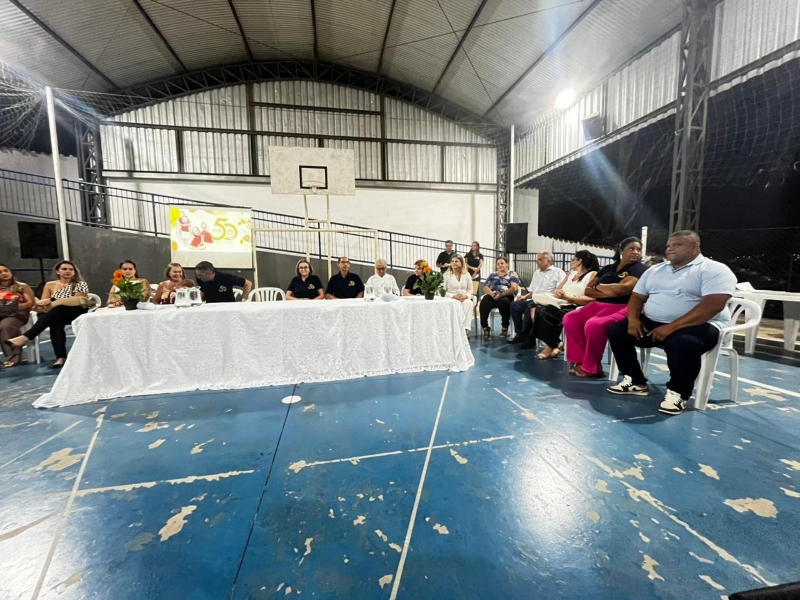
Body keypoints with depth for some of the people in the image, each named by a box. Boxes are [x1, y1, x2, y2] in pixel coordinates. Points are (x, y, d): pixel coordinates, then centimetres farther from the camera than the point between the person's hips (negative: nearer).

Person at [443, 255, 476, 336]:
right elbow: (443, 291, -4)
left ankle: (466, 329, -37)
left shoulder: (467, 274, 10)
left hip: (465, 298, 2)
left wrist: (465, 296, -14)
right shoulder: (446, 275, 2)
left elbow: (470, 290, 9)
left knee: (469, 303, -34)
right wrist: (453, 296, -18)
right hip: (451, 299, -2)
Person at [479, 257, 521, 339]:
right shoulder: (492, 275, 23)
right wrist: (492, 293, -13)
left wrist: (502, 294, -18)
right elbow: (485, 287, 9)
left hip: (506, 296, -2)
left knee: (504, 301, -39)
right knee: (484, 301, -32)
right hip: (493, 296, 2)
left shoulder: (512, 274, 13)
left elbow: (514, 288, -4)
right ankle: (485, 328, -28)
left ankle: (505, 328, -24)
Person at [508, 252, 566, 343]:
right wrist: (525, 296, 6)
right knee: (514, 305, -15)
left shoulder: (557, 272, 4)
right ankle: (520, 334, -12)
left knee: (531, 306, -34)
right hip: (534, 300, 7)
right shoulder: (537, 273, 26)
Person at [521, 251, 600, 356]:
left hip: (576, 308, -6)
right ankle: (554, 344, -15)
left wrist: (568, 298, -22)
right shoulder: (571, 274, 26)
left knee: (546, 313, -29)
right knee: (540, 310, -25)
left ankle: (552, 345, -12)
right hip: (562, 306, 6)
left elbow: (591, 299, -11)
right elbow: (557, 291, 17)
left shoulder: (593, 275, 3)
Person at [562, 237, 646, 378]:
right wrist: (610, 291, -7)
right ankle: (580, 360, -9)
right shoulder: (607, 269, 17)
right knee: (570, 319, -12)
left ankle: (590, 367, -14)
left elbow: (621, 289, -19)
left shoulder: (639, 269, -2)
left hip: (622, 308, -7)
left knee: (593, 325, -33)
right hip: (599, 305, 7)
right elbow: (587, 290, 10)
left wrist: (598, 287, 0)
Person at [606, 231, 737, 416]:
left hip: (699, 325, -6)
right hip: (652, 322, 6)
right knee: (617, 331, -9)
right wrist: (633, 318, -9)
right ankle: (636, 381, 2)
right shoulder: (655, 270, 14)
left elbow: (713, 305, -20)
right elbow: (637, 296, 14)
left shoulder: (714, 270, -6)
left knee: (682, 343, -38)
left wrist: (671, 327, -27)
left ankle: (677, 393, -12)